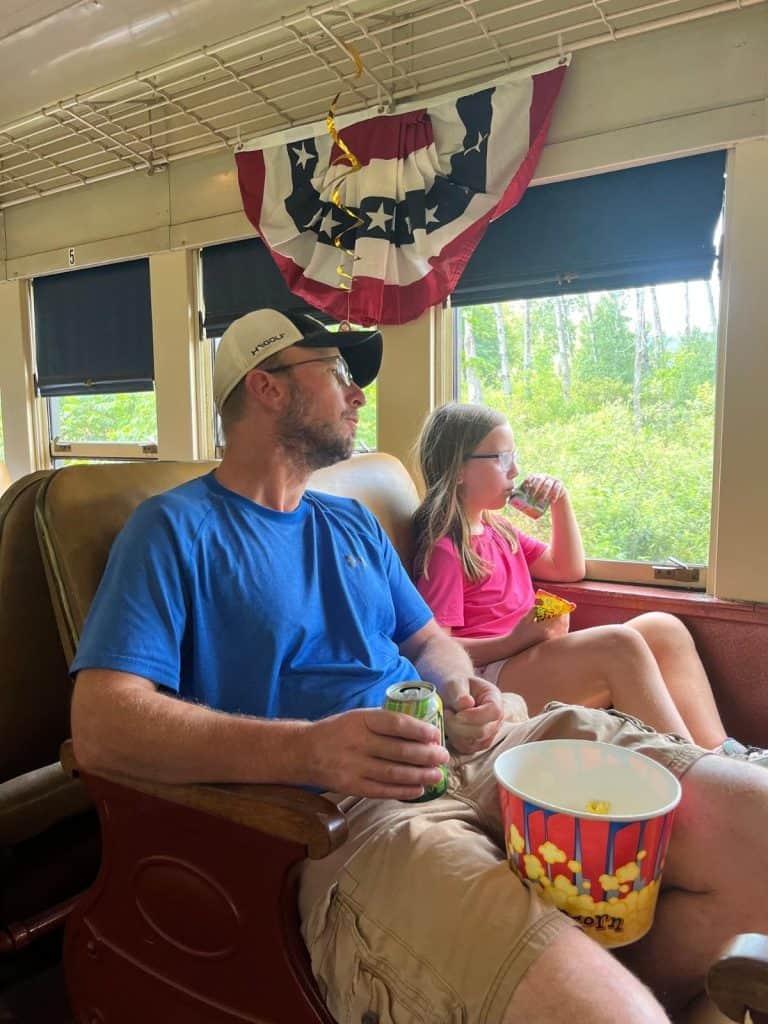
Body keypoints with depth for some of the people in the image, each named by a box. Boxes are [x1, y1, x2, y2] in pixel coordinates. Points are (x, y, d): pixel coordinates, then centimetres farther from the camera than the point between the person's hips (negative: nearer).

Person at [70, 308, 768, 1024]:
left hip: (470, 749, 7)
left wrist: (461, 688, 1)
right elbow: (101, 727, -10)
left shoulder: (353, 525, 22)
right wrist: (307, 751, -23)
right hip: (342, 803, -6)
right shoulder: (176, 528, 0)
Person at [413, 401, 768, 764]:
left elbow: (568, 569, 28)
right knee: (620, 644, -28)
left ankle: (719, 751, -8)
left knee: (663, 628, -2)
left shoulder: (496, 530, 20)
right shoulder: (443, 547, -10)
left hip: (528, 659, 10)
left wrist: (561, 502, 16)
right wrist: (516, 641, -25)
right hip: (487, 677, -9)